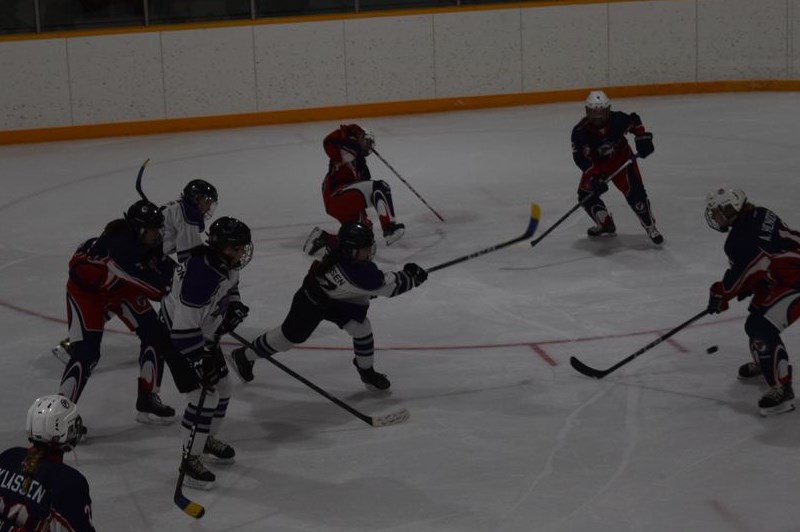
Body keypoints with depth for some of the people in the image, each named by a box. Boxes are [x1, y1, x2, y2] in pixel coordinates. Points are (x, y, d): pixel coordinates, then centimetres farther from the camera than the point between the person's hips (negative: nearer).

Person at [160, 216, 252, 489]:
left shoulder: (227, 263, -8)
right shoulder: (201, 275, -36)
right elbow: (184, 327, -34)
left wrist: (235, 305, -1)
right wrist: (200, 362, -30)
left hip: (205, 334, 10)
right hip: (176, 339, -9)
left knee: (222, 387, 18)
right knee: (204, 396, -12)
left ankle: (208, 440, 40)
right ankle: (189, 460, 1)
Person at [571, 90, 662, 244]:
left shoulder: (618, 119, -25)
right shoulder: (580, 131, -28)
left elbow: (634, 121, -1)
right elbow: (580, 158, -30)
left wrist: (643, 138, -10)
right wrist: (594, 178, -40)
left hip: (621, 157, -2)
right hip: (596, 163, 2)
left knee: (634, 190, -17)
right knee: (586, 194, -5)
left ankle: (650, 227, -3)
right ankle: (606, 224, 18)